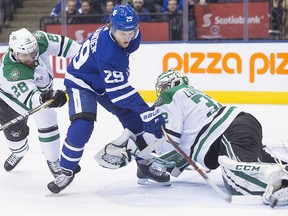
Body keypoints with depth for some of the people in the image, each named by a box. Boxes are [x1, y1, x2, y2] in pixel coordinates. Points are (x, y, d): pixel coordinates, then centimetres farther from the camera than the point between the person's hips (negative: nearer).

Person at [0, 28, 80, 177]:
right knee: (14, 130, 9)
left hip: (42, 88, 3)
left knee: (47, 124, -5)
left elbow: (61, 43, -17)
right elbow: (28, 97, -52)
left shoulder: (39, 40, -34)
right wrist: (44, 99, -71)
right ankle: (18, 151, 42)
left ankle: (53, 160, 15)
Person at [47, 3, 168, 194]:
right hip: (81, 83, -8)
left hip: (105, 80, 8)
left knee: (134, 118, 1)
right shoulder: (107, 51, -40)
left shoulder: (130, 33, -16)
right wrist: (148, 113, -40)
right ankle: (67, 172, -8)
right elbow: (120, 91, -39)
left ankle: (145, 166, 16)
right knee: (82, 126, -26)